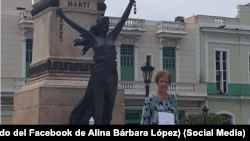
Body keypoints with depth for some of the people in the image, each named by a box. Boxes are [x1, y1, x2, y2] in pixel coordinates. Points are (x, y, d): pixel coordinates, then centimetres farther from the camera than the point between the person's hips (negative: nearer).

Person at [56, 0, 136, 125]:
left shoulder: (112, 37, 12)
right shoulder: (93, 38, 3)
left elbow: (123, 20, 10)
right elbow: (77, 27, -2)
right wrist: (63, 16, -6)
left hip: (112, 74, 4)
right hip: (98, 74, -4)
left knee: (109, 106, 5)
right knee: (98, 105, -1)